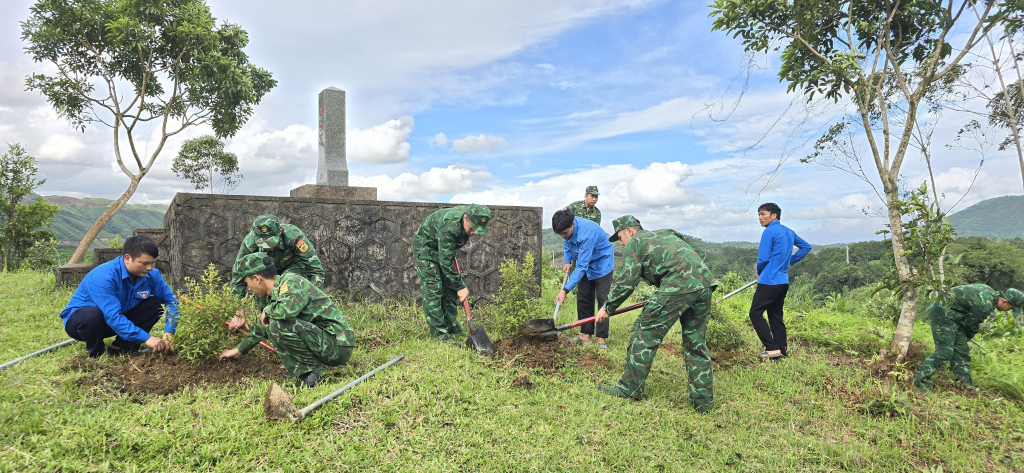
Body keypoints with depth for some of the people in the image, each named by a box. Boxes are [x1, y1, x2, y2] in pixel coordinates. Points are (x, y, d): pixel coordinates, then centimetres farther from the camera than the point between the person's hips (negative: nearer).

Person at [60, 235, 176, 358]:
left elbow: (171, 300, -9)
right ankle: (96, 354, -9)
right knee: (91, 314, -38)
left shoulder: (152, 274, -14)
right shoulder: (103, 276, -31)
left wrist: (168, 333, -25)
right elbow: (112, 316, -38)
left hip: (120, 321, 5)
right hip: (79, 319, -5)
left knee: (157, 303, -14)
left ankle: (120, 347, -8)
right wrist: (146, 338, -43)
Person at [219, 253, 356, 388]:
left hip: (339, 345, -10)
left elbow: (288, 309, -36)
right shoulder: (274, 294, 15)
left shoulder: (291, 282, -13)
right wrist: (238, 350, 39)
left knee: (279, 324, -23)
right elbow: (263, 327, 30)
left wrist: (268, 310, -13)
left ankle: (310, 375, -12)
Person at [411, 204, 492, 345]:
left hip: (444, 248, 8)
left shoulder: (473, 215, -15)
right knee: (433, 289, -14)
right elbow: (445, 262, -35)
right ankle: (440, 333, -12)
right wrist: (460, 286, -29)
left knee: (450, 287, 6)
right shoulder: (449, 226, -39)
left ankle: (450, 326, 15)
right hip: (425, 247, -8)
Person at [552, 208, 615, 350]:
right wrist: (567, 261, -3)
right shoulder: (567, 227, -16)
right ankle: (586, 335, 11)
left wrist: (565, 290, -43)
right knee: (583, 299, 4)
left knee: (602, 300, -10)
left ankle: (601, 339, -6)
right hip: (585, 262, 7)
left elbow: (582, 266, -41)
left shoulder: (586, 233, -40)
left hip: (602, 264, -7)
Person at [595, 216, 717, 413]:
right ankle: (703, 401, 18)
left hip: (679, 285, -8)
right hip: (705, 283, 8)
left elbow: (626, 281, 1)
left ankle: (630, 388, 7)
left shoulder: (635, 243, 9)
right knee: (696, 343, 14)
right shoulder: (665, 236, 33)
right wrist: (660, 299, 41)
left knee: (646, 332, 1)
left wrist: (608, 308, 11)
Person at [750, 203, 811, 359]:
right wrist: (790, 262, 20)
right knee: (776, 316, 14)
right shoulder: (789, 232, 14)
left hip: (769, 281, -9)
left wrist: (759, 272, 3)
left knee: (755, 313, -5)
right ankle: (782, 350, 16)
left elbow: (764, 258, -16)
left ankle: (773, 348, -9)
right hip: (783, 281, 9)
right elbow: (806, 247, 24)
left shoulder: (769, 232, -13)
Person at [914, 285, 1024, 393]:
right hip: (943, 315, -11)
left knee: (962, 349, 13)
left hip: (953, 314, 11)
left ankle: (967, 385, 22)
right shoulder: (985, 305, -23)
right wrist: (969, 336, 17)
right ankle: (921, 381, -10)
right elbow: (972, 323, -6)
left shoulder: (991, 292, 6)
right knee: (945, 351, -12)